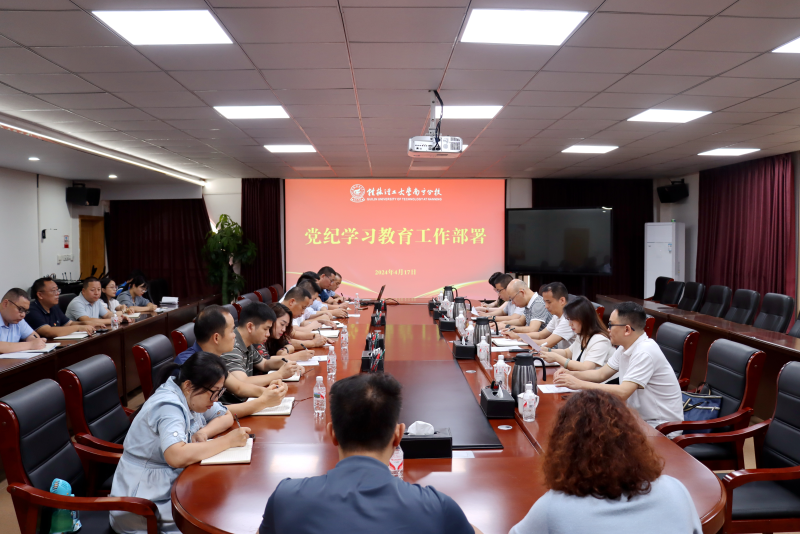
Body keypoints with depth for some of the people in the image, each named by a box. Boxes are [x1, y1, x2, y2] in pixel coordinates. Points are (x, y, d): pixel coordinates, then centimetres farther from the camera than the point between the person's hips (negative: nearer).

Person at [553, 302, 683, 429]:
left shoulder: (645, 352, -24)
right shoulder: (625, 347, 3)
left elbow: (622, 393, -29)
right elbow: (601, 374, 12)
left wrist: (579, 384, -26)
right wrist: (571, 374, -4)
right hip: (639, 417, 8)